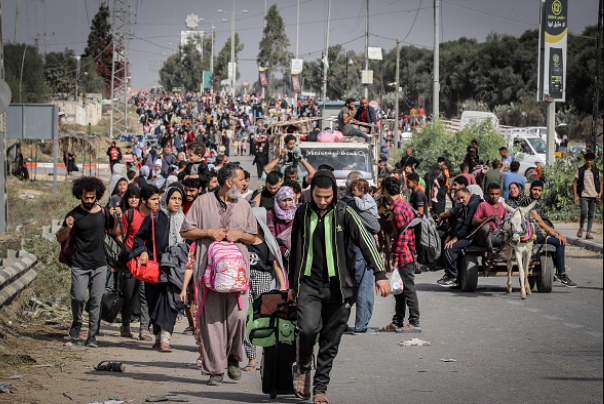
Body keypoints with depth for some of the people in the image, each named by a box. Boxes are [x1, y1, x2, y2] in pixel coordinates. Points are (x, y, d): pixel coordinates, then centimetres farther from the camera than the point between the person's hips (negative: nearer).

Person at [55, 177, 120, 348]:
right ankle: (76, 323, 18)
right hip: (79, 265, -2)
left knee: (96, 301, 0)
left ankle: (92, 335, 6)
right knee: (79, 297, -11)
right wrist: (68, 228, -21)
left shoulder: (103, 213, 5)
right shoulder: (74, 215, -4)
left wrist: (117, 219, 0)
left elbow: (114, 232, 18)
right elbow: (60, 238, -1)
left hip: (99, 265, 2)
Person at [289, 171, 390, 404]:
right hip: (309, 284, 1)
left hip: (337, 286, -1)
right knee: (309, 328, -19)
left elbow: (365, 242, -7)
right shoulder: (303, 214, 6)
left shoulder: (344, 214, -2)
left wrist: (380, 274, -18)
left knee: (330, 342, 1)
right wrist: (292, 284, 19)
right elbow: (295, 250, 17)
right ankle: (302, 367, 9)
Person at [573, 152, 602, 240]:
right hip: (584, 195, -3)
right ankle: (581, 228, 5)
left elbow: (600, 182, 19)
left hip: (593, 196, 3)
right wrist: (575, 196, -4)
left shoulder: (596, 171, 9)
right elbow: (575, 183, 4)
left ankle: (588, 233, 6)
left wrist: (600, 193, 2)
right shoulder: (580, 171, 2)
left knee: (591, 215, 2)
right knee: (584, 212, -19)